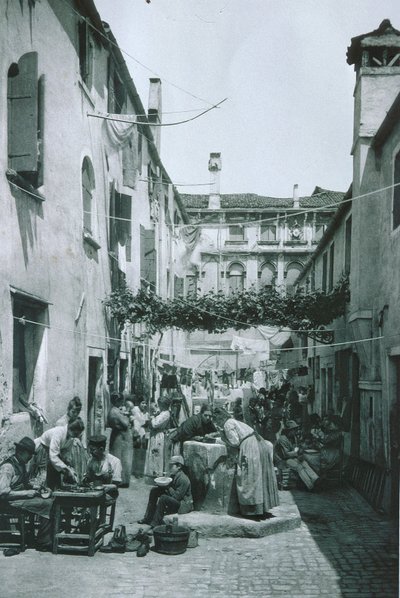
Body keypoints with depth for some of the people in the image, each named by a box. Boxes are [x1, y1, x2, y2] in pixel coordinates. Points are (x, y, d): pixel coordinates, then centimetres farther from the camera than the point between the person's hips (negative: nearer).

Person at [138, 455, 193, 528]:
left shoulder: (183, 479, -22)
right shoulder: (173, 476, 7)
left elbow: (176, 496, -26)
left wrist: (168, 487, -20)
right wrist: (162, 484, -7)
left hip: (183, 505, -10)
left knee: (163, 498, -33)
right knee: (154, 490, 5)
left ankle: (154, 524, -27)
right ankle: (148, 518, 2)